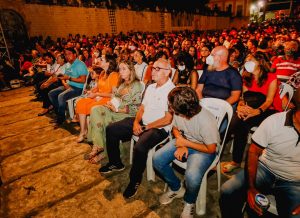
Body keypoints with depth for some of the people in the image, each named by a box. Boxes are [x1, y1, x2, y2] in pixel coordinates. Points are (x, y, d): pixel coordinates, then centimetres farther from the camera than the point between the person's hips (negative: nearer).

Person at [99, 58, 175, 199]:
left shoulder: (171, 90, -14)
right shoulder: (151, 87, 13)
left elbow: (168, 119, -19)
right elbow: (142, 108, 14)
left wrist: (145, 127, -16)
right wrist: (136, 122, -5)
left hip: (159, 128, -8)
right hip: (142, 123, 9)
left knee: (139, 147, -35)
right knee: (111, 129, 4)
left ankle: (135, 181, -6)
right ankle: (115, 163, 22)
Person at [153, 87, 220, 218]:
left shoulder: (206, 122, -32)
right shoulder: (178, 111, -18)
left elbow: (211, 149, -18)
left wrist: (185, 143, -17)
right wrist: (181, 145, -12)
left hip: (203, 150, -5)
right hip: (184, 141, 6)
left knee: (192, 177, -31)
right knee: (157, 159, -10)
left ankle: (189, 202, 8)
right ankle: (176, 188, 16)